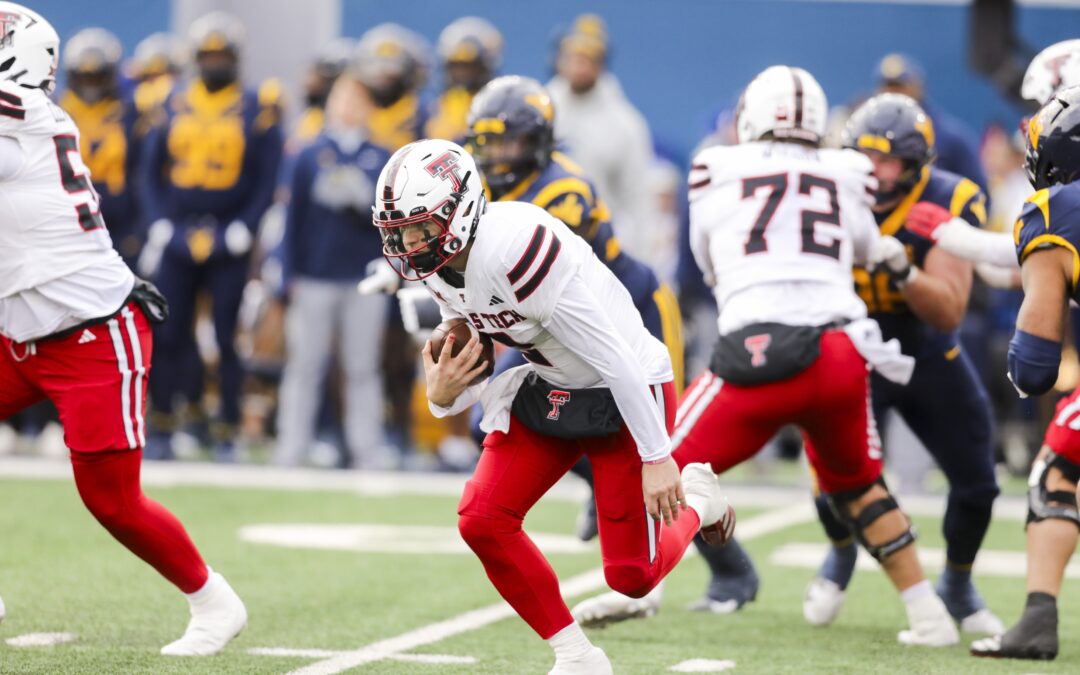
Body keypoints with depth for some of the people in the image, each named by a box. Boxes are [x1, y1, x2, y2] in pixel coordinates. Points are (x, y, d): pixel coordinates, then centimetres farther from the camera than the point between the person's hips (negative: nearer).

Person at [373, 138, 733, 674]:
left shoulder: (515, 247, -33)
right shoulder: (440, 267, -5)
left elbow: (615, 359, -30)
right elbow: (472, 368, 9)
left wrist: (657, 458, -26)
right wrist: (444, 396, -16)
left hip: (626, 390, -8)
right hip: (550, 389, 8)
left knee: (631, 576, -7)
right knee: (482, 520, -10)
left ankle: (694, 499, 26)